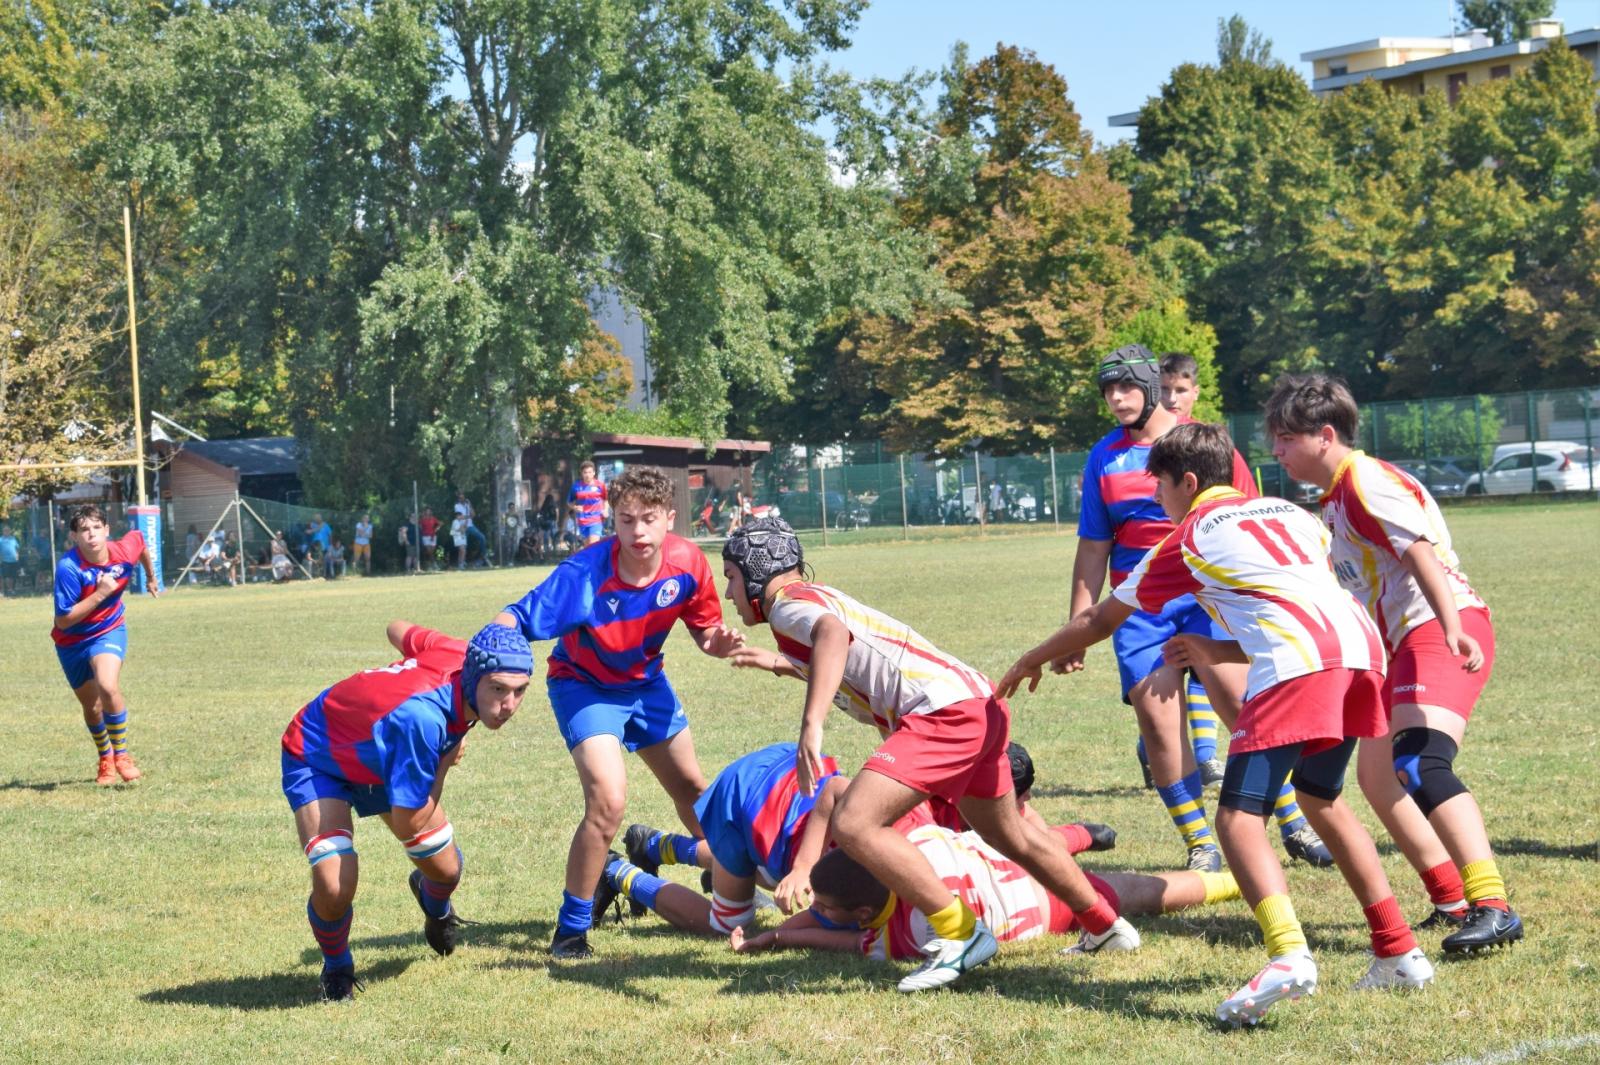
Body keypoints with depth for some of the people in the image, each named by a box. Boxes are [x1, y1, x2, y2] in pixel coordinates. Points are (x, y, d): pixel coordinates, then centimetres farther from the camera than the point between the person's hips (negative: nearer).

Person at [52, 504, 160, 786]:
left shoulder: (124, 552, -19)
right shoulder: (69, 568, -30)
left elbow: (139, 538, 8)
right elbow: (63, 620, -29)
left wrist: (151, 578, 22)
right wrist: (99, 594, -35)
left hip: (109, 630, 0)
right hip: (72, 641, 0)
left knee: (108, 687, -27)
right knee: (92, 706, 13)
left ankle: (121, 755, -10)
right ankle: (105, 760, 40)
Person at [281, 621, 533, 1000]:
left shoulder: (461, 655, -25)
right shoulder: (423, 717, -46)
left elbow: (398, 629, 0)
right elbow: (406, 825, -35)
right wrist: (446, 761, -24)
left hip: (380, 755, 7)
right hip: (314, 756, -7)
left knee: (446, 871, 8)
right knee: (334, 888, -26)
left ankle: (435, 906, 48)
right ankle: (336, 967, 9)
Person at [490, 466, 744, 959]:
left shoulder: (688, 563, -20)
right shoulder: (586, 572, -34)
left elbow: (704, 629, -5)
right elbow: (517, 619, -36)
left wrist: (719, 641, -27)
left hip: (645, 681, 5)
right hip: (584, 685, -5)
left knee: (692, 788, 20)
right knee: (608, 801, -23)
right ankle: (572, 927, -7)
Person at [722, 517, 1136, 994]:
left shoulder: (787, 601, -3)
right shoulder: (821, 599, 25)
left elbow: (832, 634, -27)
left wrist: (811, 724, -39)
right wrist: (783, 663, 47)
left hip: (944, 711, -10)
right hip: (983, 705, 10)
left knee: (854, 824, -18)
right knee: (1013, 838, 27)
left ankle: (961, 935, -13)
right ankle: (1107, 927, 40)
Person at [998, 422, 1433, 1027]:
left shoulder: (1190, 537, 16)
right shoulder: (1288, 512, 30)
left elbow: (1100, 620, 26)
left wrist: (1032, 661, 40)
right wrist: (1219, 654, 36)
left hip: (1296, 667, -7)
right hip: (1362, 644, 7)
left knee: (1238, 814, -7)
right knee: (1320, 799, 25)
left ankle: (1288, 954, -30)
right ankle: (1399, 952, 24)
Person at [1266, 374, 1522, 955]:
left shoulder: (1365, 481, -10)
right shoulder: (1335, 498, 21)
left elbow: (1423, 552, -22)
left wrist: (1452, 628, -35)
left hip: (1440, 630, -11)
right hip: (1405, 642, 11)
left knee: (1420, 764, -27)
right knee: (1376, 773, 15)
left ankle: (1492, 907, -35)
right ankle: (1453, 901, 18)